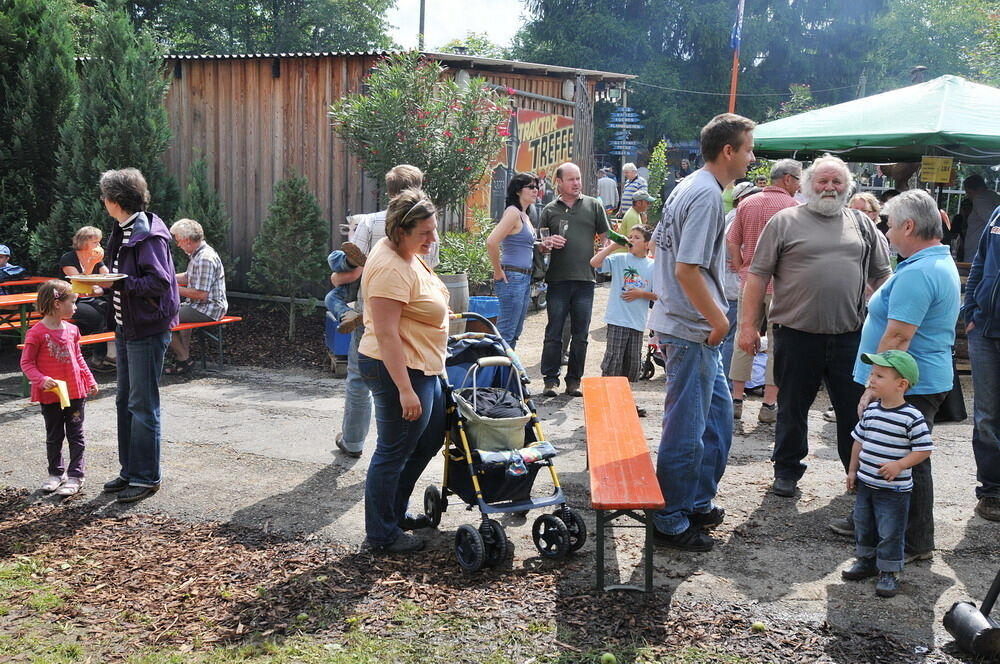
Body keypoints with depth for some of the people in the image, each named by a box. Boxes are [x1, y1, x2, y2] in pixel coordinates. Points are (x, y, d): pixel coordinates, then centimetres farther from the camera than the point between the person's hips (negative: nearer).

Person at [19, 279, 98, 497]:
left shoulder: (72, 330, 3)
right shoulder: (37, 332, -13)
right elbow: (26, 362, -10)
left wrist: (90, 380, 13)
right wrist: (41, 380, -24)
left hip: (75, 392, 4)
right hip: (50, 395, -4)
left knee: (76, 435, 5)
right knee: (54, 436, 12)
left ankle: (76, 475, 12)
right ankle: (56, 473, 26)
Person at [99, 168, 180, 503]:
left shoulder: (148, 234, -16)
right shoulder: (123, 231, 13)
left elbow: (160, 282, -22)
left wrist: (118, 281, -21)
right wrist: (106, 281, 1)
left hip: (147, 331, -10)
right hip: (125, 328, 10)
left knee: (142, 406, -3)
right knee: (125, 402, 15)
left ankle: (146, 478, 7)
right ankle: (129, 472, 26)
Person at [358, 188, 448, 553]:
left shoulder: (404, 255, 7)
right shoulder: (391, 269, -25)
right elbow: (386, 334, -28)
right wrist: (405, 390, -28)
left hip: (422, 367, 11)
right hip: (398, 370, -11)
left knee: (430, 438, 21)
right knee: (393, 453, 3)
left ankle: (396, 513, 35)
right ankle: (382, 534, 19)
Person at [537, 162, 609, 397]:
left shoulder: (593, 206, 11)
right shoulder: (550, 210, 10)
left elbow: (605, 237, 13)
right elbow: (539, 244, 14)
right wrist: (548, 243, -8)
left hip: (585, 279, 1)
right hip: (557, 279, -1)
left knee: (580, 334, 5)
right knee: (554, 332, -1)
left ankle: (574, 380, 14)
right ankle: (551, 380, 6)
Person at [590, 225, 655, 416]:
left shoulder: (652, 266, 5)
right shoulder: (619, 259, -1)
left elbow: (658, 295, 8)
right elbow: (594, 262, -14)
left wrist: (641, 294, -8)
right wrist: (613, 246, -14)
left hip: (638, 322, 3)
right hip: (618, 320, -3)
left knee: (633, 362, 11)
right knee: (613, 359, -5)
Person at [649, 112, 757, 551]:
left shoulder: (689, 187, 13)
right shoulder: (707, 195, -18)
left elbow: (660, 245, 21)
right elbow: (688, 270, -25)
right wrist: (718, 320, -14)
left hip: (683, 325, 11)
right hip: (692, 330, -11)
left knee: (718, 412, 20)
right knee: (686, 428, -1)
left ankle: (698, 503, 31)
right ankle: (672, 523, 10)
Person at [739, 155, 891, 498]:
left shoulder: (861, 224, 11)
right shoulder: (785, 222, 1)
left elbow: (881, 276, 17)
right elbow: (758, 274, -2)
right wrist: (747, 324, -7)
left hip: (850, 336, 3)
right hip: (797, 334, -2)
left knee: (854, 409, 9)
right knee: (792, 408, 9)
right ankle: (787, 471, 23)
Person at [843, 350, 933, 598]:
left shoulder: (912, 417, -17)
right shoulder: (871, 410, 1)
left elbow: (924, 449, -14)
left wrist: (899, 465, -23)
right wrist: (853, 470, 12)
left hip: (894, 489, -6)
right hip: (865, 483, 6)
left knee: (890, 532, 2)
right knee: (863, 525, 18)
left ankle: (889, 572, 16)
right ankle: (867, 561, 37)